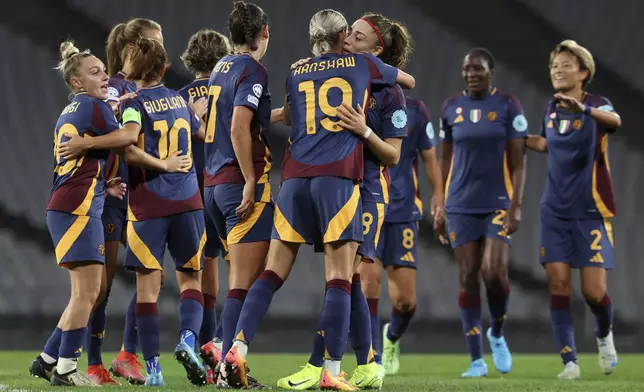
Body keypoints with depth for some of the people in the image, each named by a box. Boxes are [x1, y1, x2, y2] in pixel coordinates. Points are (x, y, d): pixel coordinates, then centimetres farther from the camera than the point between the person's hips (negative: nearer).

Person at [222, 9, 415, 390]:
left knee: (273, 273, 5)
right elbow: (409, 81, 30)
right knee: (340, 279, -3)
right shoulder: (363, 65, 12)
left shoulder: (295, 74, 17)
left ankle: (238, 348, -6)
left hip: (296, 176, 3)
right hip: (339, 177, -3)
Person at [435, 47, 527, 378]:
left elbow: (518, 162, -5)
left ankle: (497, 334, 11)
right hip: (461, 206, 3)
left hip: (498, 204, -3)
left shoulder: (508, 106, -4)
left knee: (494, 271, -18)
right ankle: (476, 360, 4)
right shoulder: (451, 108, 5)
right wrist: (439, 209, 8)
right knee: (468, 278, -1)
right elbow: (445, 161, 11)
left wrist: (516, 206, -14)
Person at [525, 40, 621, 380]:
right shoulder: (551, 110, 6)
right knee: (558, 283, -7)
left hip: (591, 212, -4)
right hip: (555, 212, 4)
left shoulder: (596, 106, -12)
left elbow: (615, 121, -38)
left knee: (593, 290, -6)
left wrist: (584, 109, -57)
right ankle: (569, 361, -2)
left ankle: (604, 335, 27)